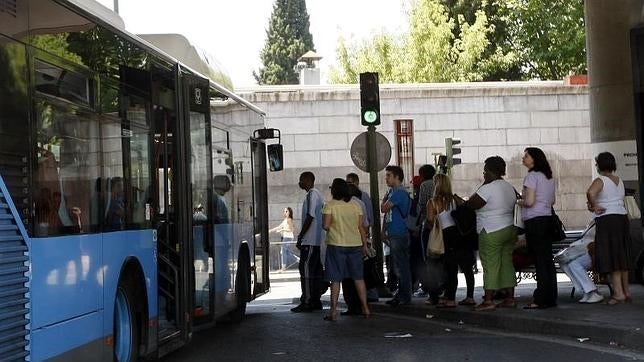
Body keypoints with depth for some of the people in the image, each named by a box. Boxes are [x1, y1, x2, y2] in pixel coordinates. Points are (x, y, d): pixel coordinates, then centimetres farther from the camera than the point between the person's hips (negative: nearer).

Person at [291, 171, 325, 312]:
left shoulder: (312, 194, -12)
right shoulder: (317, 194, 19)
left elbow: (310, 217, -19)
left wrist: (300, 237, -17)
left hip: (309, 241, -10)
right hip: (317, 241, 10)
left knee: (306, 270, -9)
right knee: (316, 270, 10)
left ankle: (306, 302, -10)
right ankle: (316, 301, 13)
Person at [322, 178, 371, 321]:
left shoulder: (330, 205, -7)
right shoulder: (356, 205, 4)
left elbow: (326, 225, -13)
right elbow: (361, 226, 4)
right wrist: (365, 245, 10)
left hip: (336, 245, -3)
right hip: (355, 244, 3)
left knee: (335, 279, 1)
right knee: (358, 277, 13)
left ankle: (333, 311, 1)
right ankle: (365, 308, 14)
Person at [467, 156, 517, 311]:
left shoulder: (487, 189, -17)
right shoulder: (510, 187, 11)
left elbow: (471, 204, -11)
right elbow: (512, 210, 15)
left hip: (492, 234, -8)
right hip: (510, 230, 9)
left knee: (490, 265, -6)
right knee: (507, 263, 11)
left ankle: (488, 300, -7)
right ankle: (510, 298, 12)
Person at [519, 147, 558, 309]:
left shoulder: (532, 176, -11)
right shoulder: (549, 177, 15)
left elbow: (529, 201, -17)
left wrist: (520, 201, 1)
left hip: (534, 221, -8)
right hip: (548, 218, 8)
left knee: (540, 260, -7)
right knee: (548, 259, 9)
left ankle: (541, 299, -6)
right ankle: (551, 297, 11)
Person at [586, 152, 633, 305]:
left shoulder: (600, 181, -10)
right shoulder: (619, 180, 13)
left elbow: (590, 192, -31)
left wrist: (594, 206, -15)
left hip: (606, 219, -8)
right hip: (622, 218, 8)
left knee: (610, 257, -7)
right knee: (622, 256, 14)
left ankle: (618, 292, -11)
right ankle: (626, 291, 21)